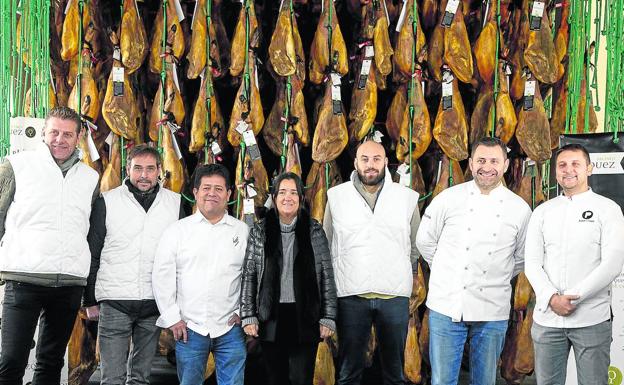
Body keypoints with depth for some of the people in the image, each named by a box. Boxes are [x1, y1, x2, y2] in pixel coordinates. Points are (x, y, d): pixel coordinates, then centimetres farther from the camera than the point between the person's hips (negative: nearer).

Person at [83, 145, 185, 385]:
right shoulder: (107, 201, 1)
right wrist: (90, 300, 1)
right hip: (114, 302, -2)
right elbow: (92, 255, 4)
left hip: (155, 303, 2)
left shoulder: (175, 203, 6)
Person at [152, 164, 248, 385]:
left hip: (230, 328, 0)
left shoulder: (243, 231, 7)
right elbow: (162, 276, 2)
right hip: (189, 328, 0)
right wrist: (172, 318, -3)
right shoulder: (177, 230, 4)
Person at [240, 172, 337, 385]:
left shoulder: (314, 230, 2)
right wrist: (248, 316, -3)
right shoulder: (260, 231, 3)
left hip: (305, 317, -1)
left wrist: (328, 317, -3)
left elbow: (327, 276, 2)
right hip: (271, 318, 1)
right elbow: (249, 275, 4)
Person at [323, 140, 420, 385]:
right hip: (351, 295, 0)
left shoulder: (407, 197, 5)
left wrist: (402, 275, 10)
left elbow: (416, 245, 13)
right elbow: (327, 245, 10)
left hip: (395, 295, 1)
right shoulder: (337, 196, 4)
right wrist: (342, 275, 7)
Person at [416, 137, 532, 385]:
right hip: (447, 306, -1)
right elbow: (425, 241, 8)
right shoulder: (448, 199, -2)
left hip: (493, 312, 1)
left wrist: (498, 280, 11)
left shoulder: (520, 209, 2)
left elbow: (521, 258, 15)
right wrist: (447, 272, 9)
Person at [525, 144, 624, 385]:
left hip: (592, 319, -3)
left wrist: (573, 298, -14)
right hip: (546, 317, 3)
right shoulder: (542, 212, 11)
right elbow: (532, 262, 4)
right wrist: (552, 298, -12)